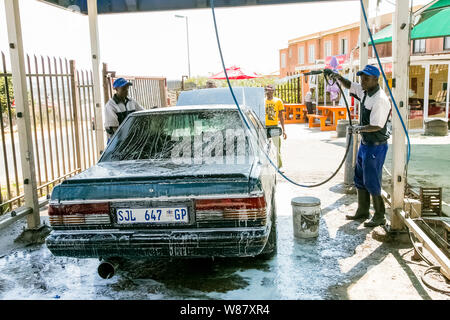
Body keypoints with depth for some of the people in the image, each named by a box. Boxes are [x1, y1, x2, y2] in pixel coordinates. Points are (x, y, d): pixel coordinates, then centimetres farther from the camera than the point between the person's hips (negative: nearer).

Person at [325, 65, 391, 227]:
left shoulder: (380, 99, -23)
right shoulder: (364, 91, 4)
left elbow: (376, 126, -27)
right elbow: (349, 85, 19)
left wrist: (359, 128, -17)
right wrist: (338, 77, 1)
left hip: (376, 146, -10)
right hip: (365, 143, 10)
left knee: (371, 182, -2)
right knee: (360, 179, 16)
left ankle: (379, 217, 12)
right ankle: (362, 212, 29)